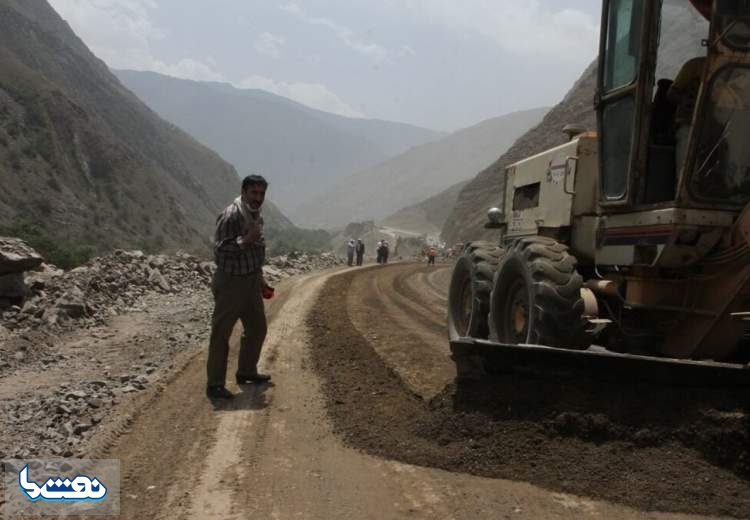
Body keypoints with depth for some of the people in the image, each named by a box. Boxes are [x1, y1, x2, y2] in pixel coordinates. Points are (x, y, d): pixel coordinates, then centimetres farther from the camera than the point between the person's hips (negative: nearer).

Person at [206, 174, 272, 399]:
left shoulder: (257, 216, 10)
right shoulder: (230, 216, -18)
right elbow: (219, 250, -23)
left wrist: (260, 278, 21)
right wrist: (245, 240, -33)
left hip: (251, 282, 9)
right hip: (230, 283, -9)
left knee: (257, 328, 18)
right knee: (221, 333, -2)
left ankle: (246, 371, 35)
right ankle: (215, 385, 4)